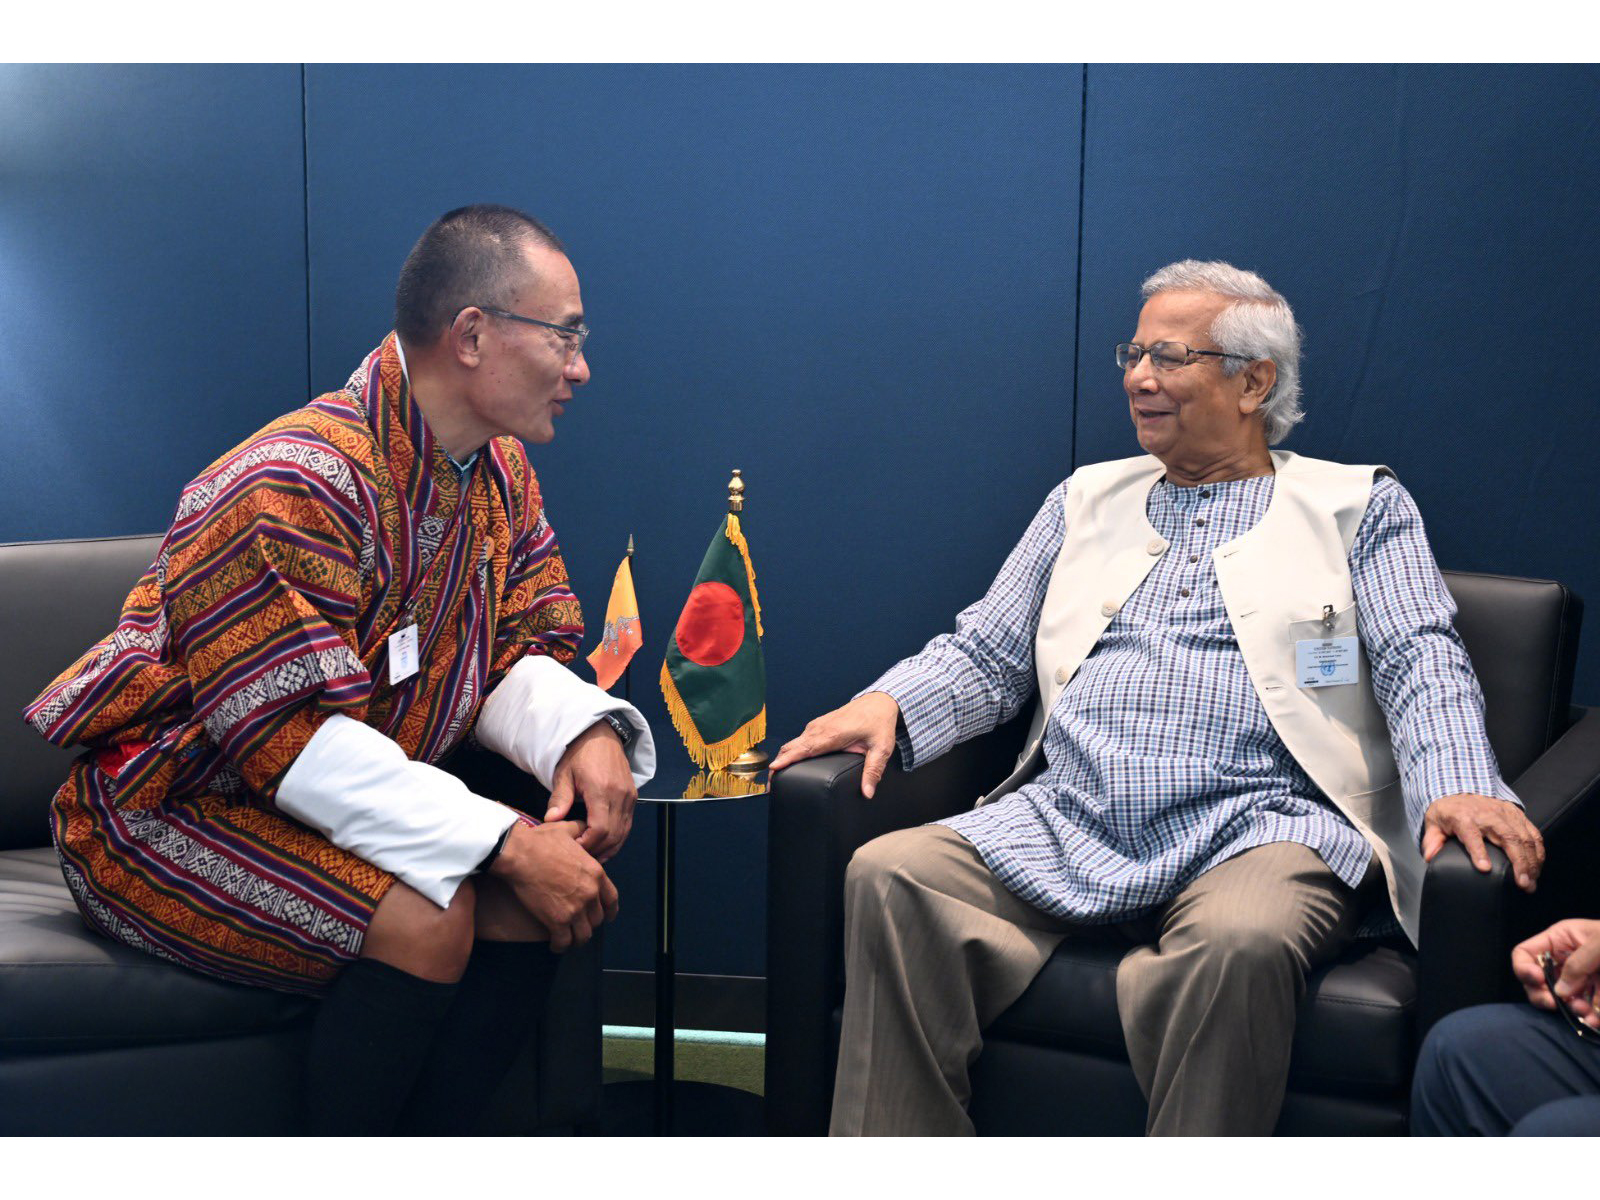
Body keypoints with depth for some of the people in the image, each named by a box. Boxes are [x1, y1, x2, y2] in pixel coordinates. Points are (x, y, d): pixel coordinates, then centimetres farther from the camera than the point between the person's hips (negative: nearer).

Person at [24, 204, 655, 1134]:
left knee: (566, 871, -14)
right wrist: (502, 841, -33)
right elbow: (291, 738, -30)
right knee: (424, 916, -31)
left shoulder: (501, 475, 3)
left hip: (360, 805, 8)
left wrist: (584, 730, -19)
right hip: (169, 815, -8)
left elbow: (511, 657, 5)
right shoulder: (289, 489, -26)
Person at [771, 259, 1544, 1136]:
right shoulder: (1087, 500, 25)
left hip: (1257, 826, -4)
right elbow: (987, 653, 22)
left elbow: (1423, 665, 3)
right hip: (1064, 827, 4)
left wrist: (1458, 789, -18)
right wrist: (889, 704, 0)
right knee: (890, 878, -21)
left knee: (1236, 942, -38)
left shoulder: (1360, 507, 15)